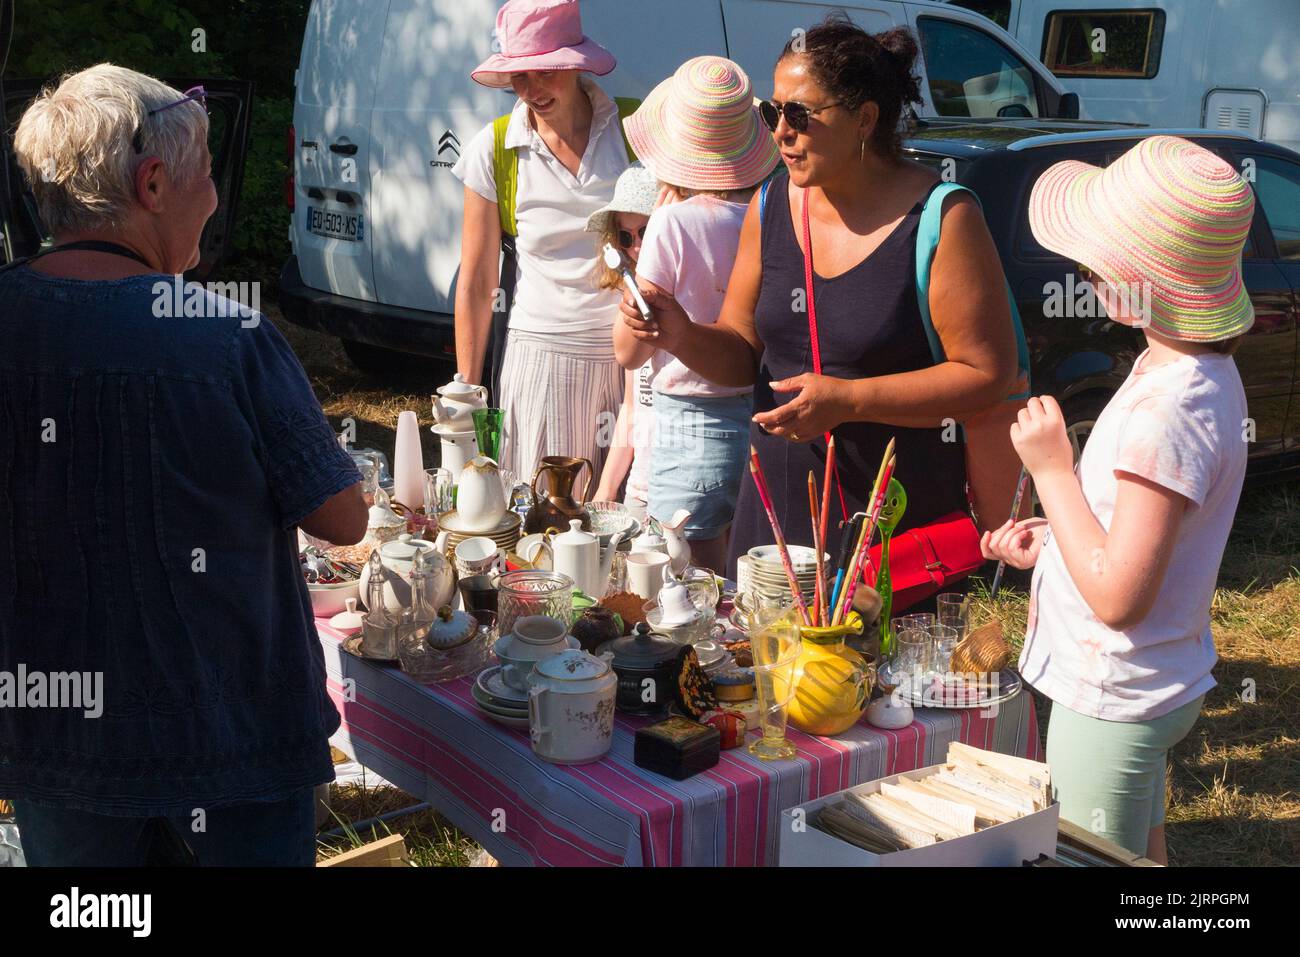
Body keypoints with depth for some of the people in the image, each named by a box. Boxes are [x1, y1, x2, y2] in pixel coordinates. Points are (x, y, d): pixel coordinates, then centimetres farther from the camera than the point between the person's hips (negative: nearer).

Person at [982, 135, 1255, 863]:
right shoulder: (1202, 373, 2)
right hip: (1152, 686, 10)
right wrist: (1053, 541, 8)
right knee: (1140, 853, 26)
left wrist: (1051, 468, -22)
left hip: (1111, 702, -10)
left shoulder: (1166, 411, -29)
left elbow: (1117, 596, -29)